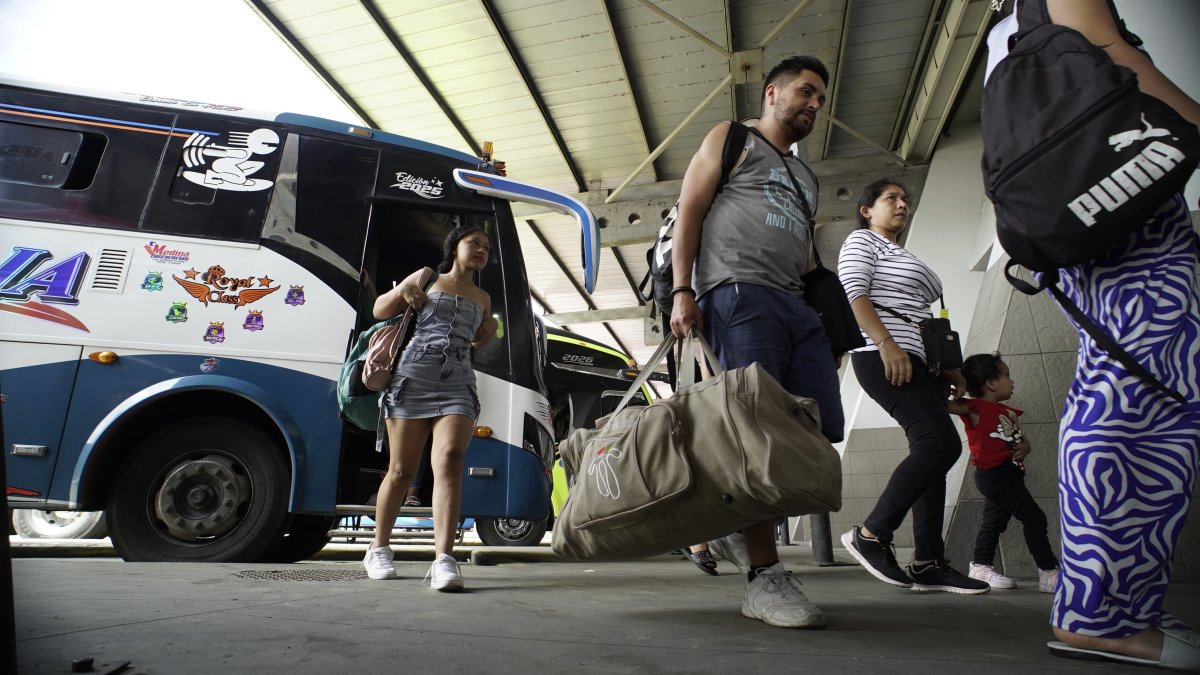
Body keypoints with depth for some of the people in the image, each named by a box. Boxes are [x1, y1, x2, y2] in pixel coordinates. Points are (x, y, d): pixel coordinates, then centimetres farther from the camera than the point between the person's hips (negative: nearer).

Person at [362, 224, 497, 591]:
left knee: (449, 459, -21)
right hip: (413, 377, -1)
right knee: (401, 470, 2)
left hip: (458, 385, 2)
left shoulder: (482, 298, 24)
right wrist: (402, 291, -3)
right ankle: (379, 549, 21)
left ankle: (444, 558, -28)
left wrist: (489, 332, 14)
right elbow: (380, 311, 16)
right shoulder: (426, 278, 16)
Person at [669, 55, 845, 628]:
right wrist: (682, 291, -11)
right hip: (739, 293, -8)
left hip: (797, 305, 8)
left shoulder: (805, 178, 34)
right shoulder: (732, 139, 15)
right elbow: (689, 211, 3)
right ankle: (764, 578, -12)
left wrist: (825, 306, 15)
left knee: (821, 430, -5)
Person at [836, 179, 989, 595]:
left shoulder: (903, 256, 30)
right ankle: (871, 535, -14)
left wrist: (950, 368, 18)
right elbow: (855, 293, -11)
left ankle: (928, 563, 4)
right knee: (941, 443, -20)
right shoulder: (862, 241, 4)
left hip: (920, 362, 9)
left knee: (931, 451, 2)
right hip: (885, 358, -9)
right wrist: (887, 343, -23)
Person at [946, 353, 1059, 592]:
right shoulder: (975, 408, -12)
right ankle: (1049, 572, -1)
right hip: (995, 473, -9)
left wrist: (1024, 448, -4)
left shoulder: (1007, 412, 14)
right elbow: (942, 404, -20)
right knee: (1034, 518, -7)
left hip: (1008, 473, 9)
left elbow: (1022, 438, 15)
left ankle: (980, 567, 23)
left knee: (994, 520, 14)